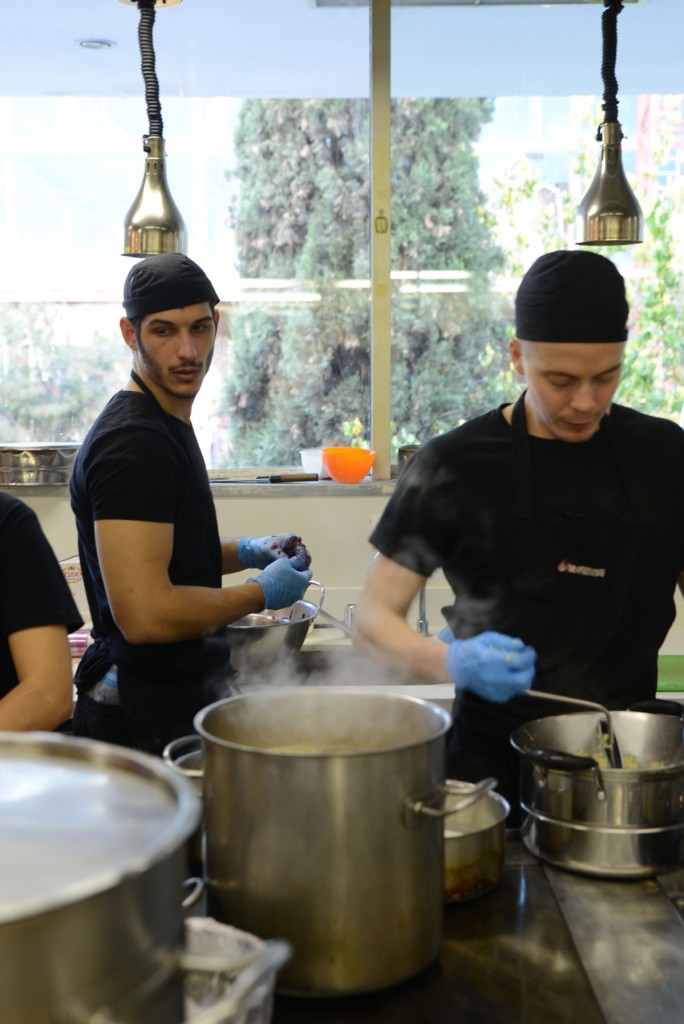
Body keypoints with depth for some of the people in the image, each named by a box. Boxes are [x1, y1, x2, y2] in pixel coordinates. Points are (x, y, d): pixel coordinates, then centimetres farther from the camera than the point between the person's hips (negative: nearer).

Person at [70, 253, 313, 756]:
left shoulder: (168, 424, 11)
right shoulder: (132, 442, -22)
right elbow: (145, 614, -29)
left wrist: (246, 552, 9)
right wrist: (261, 592, -15)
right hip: (151, 716, -10)